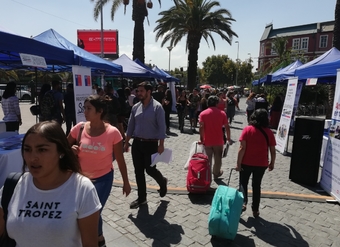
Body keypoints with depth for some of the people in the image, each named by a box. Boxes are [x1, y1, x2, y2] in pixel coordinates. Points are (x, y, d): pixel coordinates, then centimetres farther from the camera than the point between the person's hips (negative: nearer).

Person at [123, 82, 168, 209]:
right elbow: (131, 126, 11)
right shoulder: (135, 107, 6)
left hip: (151, 144, -5)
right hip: (137, 143, 6)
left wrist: (161, 145, -16)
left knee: (150, 169, 0)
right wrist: (126, 142, 10)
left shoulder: (157, 107, -10)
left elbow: (161, 127, -12)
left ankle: (162, 182, 34)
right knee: (138, 171, 9)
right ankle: (141, 197, 25)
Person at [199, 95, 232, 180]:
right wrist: (228, 138, 7)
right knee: (218, 159, 18)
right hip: (218, 141, 1)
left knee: (208, 159, 11)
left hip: (207, 141, 0)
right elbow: (227, 127, -3)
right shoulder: (222, 113, -3)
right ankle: (216, 174, 34)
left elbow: (201, 127, -14)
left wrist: (201, 139, -7)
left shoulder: (203, 113, -6)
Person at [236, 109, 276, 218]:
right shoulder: (269, 132, -4)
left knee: (243, 184, 18)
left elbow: (242, 148, -15)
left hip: (246, 163, -2)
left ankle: (243, 203, 6)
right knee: (256, 186, 16)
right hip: (261, 164, 2)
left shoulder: (247, 130, -11)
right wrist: (272, 163, 15)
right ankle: (255, 210, 23)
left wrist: (238, 163, -9)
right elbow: (273, 151, 0)